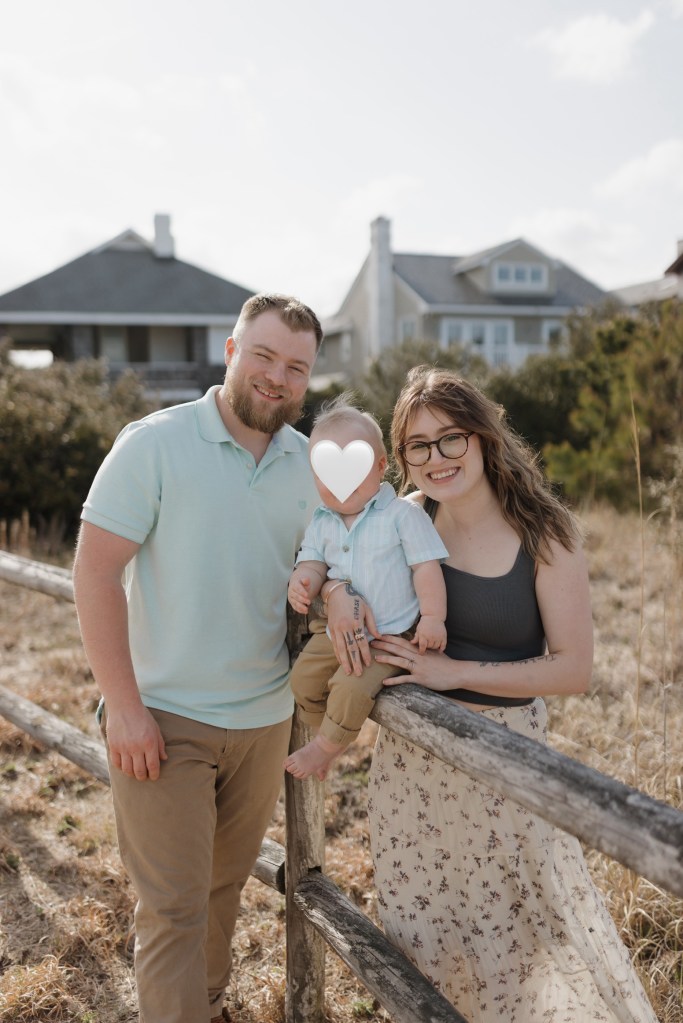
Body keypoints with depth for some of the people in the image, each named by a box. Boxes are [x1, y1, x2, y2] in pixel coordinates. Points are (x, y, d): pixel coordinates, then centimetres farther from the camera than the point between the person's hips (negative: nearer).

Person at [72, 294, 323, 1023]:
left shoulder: (311, 464, 3)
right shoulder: (154, 443, -11)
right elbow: (96, 572, -12)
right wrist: (124, 707, -15)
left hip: (263, 717, 5)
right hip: (164, 717, -5)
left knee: (225, 885, 21)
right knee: (173, 906, 2)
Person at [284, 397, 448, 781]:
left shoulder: (403, 514, -10)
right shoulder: (322, 522, 5)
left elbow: (426, 566, -11)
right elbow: (314, 562, 4)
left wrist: (432, 616, -19)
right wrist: (303, 584, -20)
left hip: (390, 635, -6)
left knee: (351, 686, -23)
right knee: (303, 676, 2)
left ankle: (327, 746, 2)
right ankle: (322, 729, 28)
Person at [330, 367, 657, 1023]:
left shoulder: (544, 534, -12)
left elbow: (573, 668, -13)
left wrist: (455, 672, -20)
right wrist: (336, 593, -15)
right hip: (410, 753, 4)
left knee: (525, 936, 6)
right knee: (423, 936, 19)